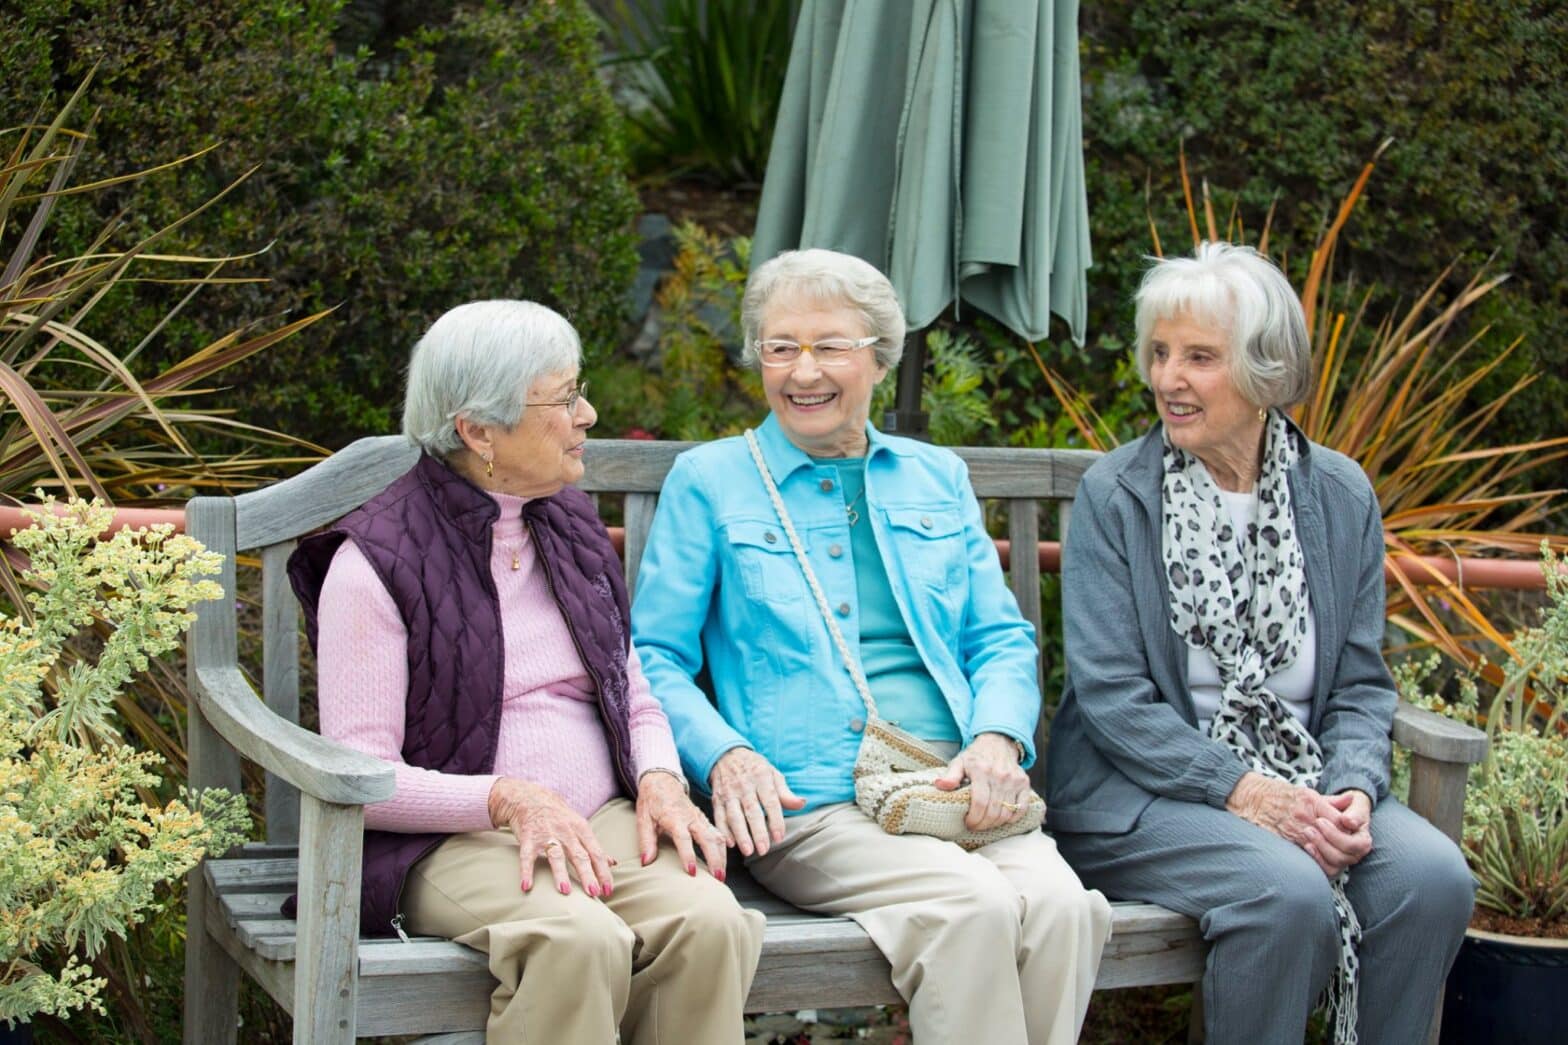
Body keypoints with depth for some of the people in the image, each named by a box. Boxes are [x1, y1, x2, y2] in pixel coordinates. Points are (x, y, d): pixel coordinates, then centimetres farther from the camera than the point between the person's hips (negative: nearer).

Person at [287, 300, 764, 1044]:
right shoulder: (375, 561, -4)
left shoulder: (571, 524, 16)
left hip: (603, 822, 5)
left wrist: (660, 781, -1)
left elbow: (636, 698, 21)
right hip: (449, 842, -5)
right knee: (580, 940, -36)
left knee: (709, 922, -27)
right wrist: (510, 801, -21)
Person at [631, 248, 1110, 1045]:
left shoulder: (936, 478, 22)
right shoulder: (710, 480, 11)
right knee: (975, 905, -31)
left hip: (957, 791, 4)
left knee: (1063, 905, -28)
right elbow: (653, 657, 6)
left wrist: (999, 737, -3)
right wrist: (724, 756, -13)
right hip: (811, 802, -3)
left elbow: (1002, 640, 19)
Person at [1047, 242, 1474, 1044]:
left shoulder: (1340, 495, 7)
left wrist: (1352, 788, -12)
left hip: (1302, 778, 4)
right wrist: (1239, 789, -20)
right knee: (1287, 892, -31)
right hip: (1143, 791, -4)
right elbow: (1111, 694, -9)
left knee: (1432, 876, -23)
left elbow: (1362, 684, 8)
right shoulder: (1114, 495, -3)